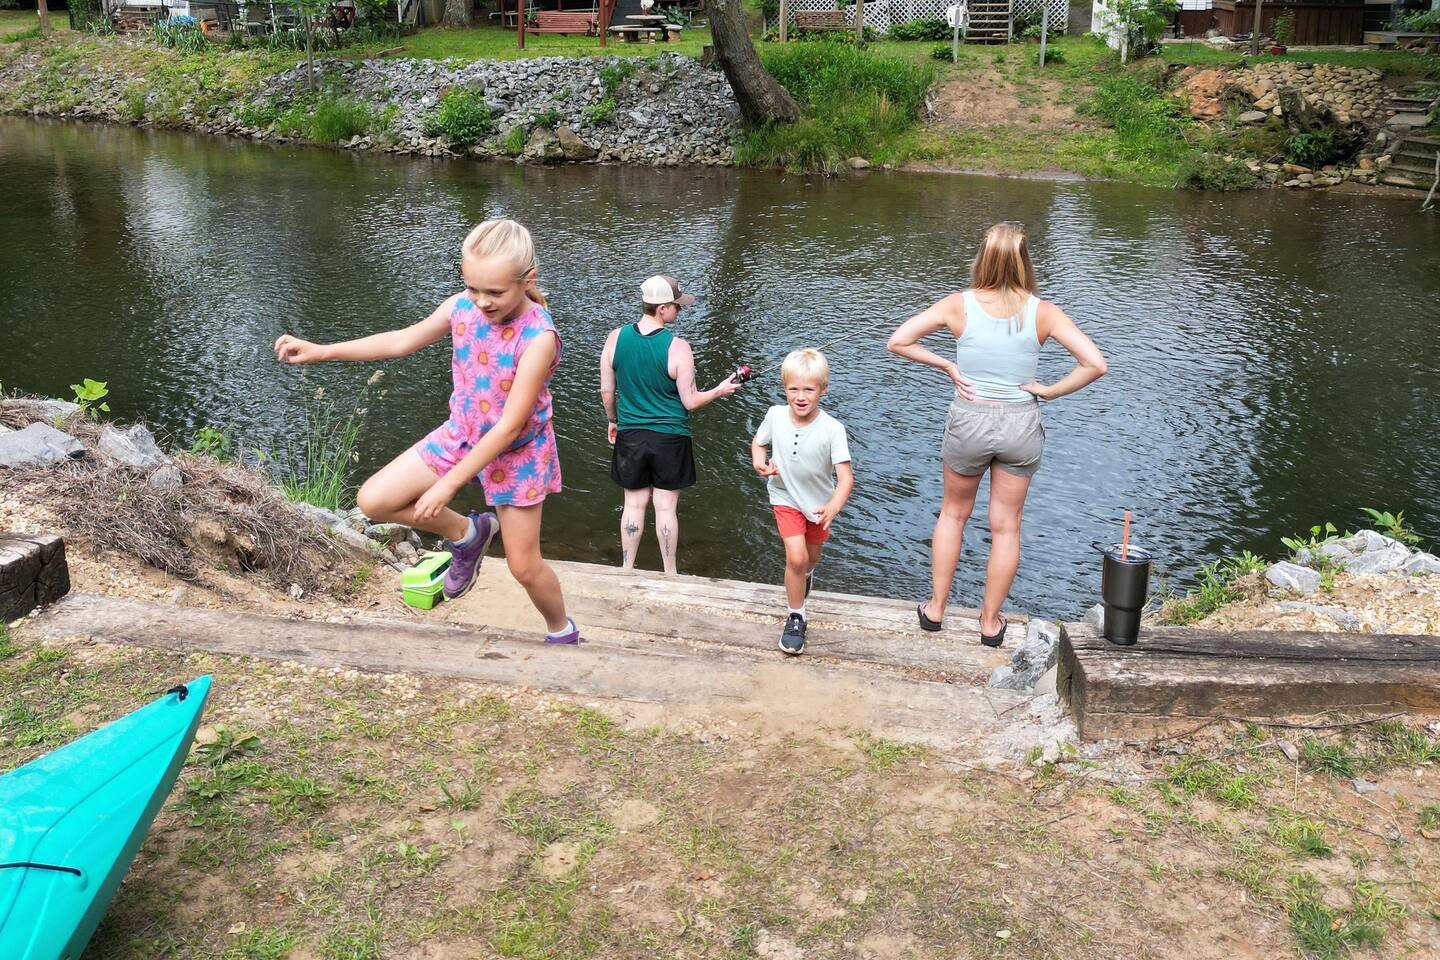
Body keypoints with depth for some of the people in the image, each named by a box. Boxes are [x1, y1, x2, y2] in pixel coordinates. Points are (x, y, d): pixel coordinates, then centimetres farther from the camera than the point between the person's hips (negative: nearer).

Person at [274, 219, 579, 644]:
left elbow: (509, 427, -29)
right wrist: (320, 351, 2)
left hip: (516, 451, -5)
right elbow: (402, 341, 5)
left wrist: (446, 485, -26)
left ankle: (563, 632, 35)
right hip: (460, 436, 6)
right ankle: (465, 533, 19)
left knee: (524, 567, 5)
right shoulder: (461, 306, -14)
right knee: (373, 500, -3)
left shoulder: (538, 337, -31)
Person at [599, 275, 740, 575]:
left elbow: (606, 390, 1)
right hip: (670, 438, -3)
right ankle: (670, 574, 19)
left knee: (634, 503, 15)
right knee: (666, 507, 8)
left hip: (630, 435, 3)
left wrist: (612, 420, 19)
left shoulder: (615, 338, -6)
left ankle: (627, 569, 23)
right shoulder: (678, 348, -17)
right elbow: (690, 402, -12)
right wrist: (719, 391, 6)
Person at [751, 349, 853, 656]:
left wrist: (833, 506, -50)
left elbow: (846, 477, -31)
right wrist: (758, 461, -19)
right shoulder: (775, 415, -18)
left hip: (819, 502, 0)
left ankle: (806, 575, 61)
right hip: (786, 498, 0)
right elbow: (758, 441, 4)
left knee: (811, 558, 24)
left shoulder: (832, 429, -28)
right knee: (796, 557, -16)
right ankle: (796, 616, 5)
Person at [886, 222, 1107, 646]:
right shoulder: (1042, 312, -10)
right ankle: (990, 622, 26)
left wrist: (946, 365, -4)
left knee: (953, 514, 22)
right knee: (1006, 526, 15)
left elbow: (898, 342, -11)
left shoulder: (959, 305, -11)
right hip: (1020, 424, 0)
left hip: (968, 420, 0)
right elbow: (1095, 364, -15)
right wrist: (1049, 391, -6)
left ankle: (935, 608, 30)